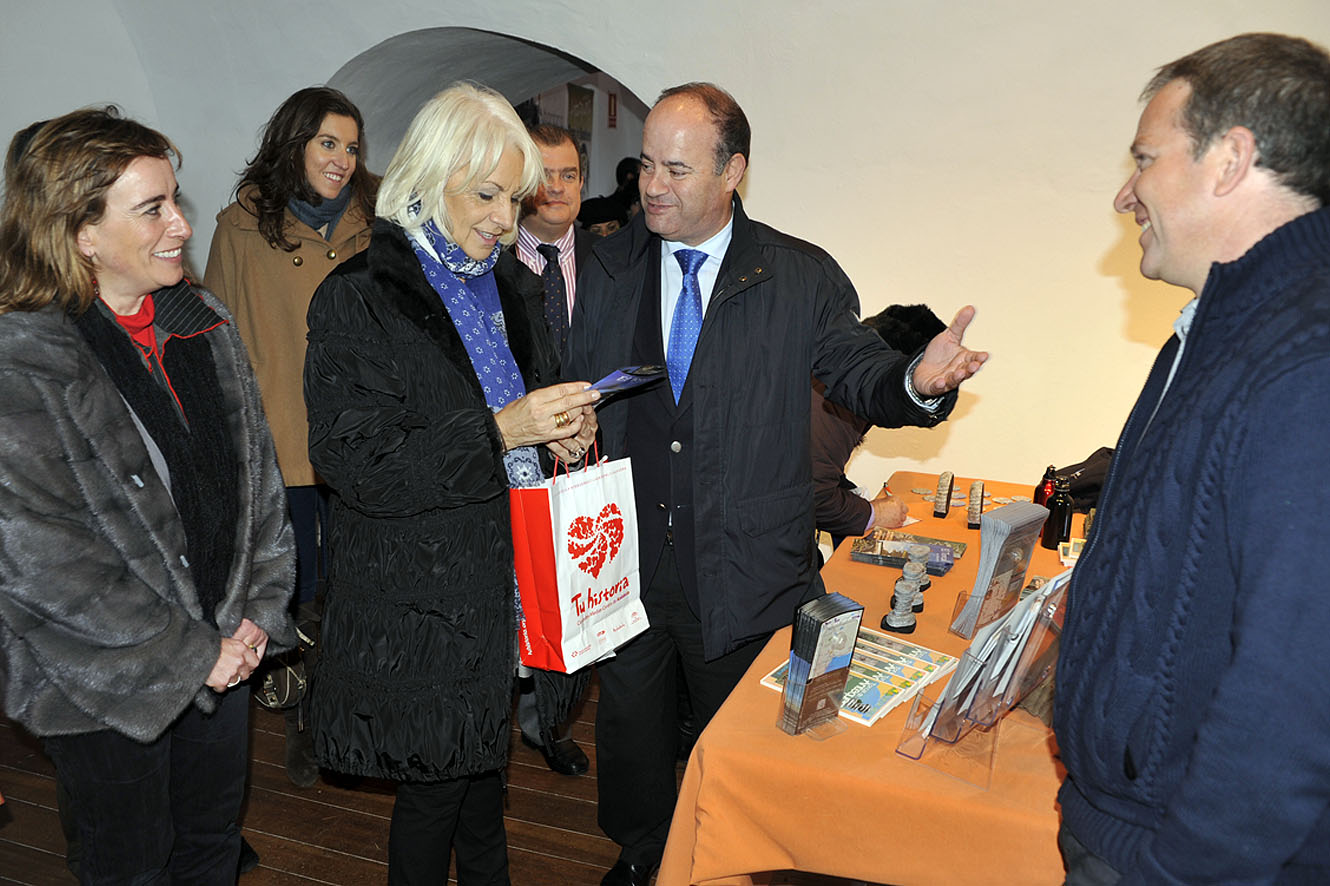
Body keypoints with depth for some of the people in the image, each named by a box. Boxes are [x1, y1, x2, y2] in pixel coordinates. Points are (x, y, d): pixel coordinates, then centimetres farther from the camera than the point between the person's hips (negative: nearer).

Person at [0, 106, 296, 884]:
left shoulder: (203, 323, 1)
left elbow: (259, 469, 6)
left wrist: (260, 610, -2)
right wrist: (189, 653, -16)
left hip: (226, 652, 5)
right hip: (106, 681, -5)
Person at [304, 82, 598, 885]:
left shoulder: (515, 288, 8)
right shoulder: (359, 300, -13)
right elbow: (355, 464, -19)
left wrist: (569, 429, -4)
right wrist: (498, 431, -26)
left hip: (510, 573, 6)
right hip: (423, 595, -6)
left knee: (485, 757, 22)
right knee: (436, 780, 10)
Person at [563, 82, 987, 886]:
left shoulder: (803, 277, -6)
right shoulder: (610, 269, 2)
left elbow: (857, 370, -4)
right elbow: (578, 393, 7)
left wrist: (917, 382, -26)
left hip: (744, 571, -3)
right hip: (626, 556, 3)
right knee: (630, 718, 22)